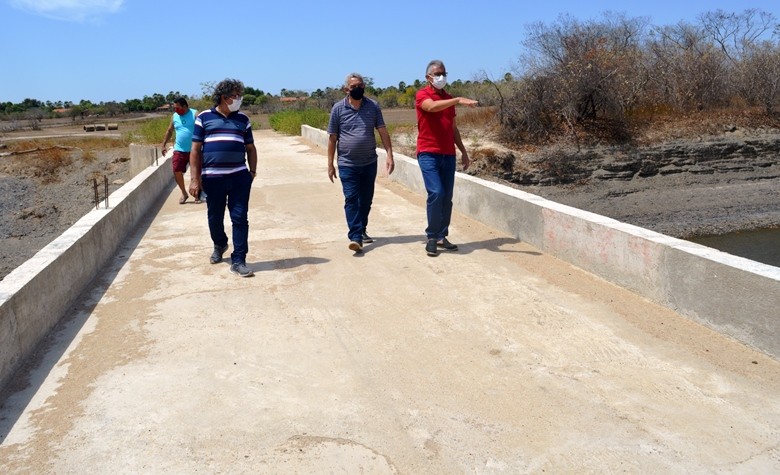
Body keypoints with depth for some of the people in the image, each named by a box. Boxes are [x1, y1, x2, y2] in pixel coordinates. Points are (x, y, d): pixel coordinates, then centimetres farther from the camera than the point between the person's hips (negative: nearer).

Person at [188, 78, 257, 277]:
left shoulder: (242, 119, 11)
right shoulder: (204, 118, 3)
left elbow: (250, 148, 15)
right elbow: (195, 150, 1)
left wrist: (252, 172, 7)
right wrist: (194, 178, -4)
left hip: (239, 177, 1)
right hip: (212, 177, -1)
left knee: (240, 218, -3)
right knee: (215, 217, 12)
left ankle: (238, 261, 3)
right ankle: (219, 245, 40)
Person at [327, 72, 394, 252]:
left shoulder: (373, 106, 4)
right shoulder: (338, 108, -1)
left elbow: (383, 131, 3)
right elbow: (332, 137, 2)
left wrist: (389, 155, -7)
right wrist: (330, 164, 1)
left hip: (369, 163, 3)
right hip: (347, 164, -2)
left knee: (366, 200, 11)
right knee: (351, 199, -10)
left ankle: (362, 231, 28)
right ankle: (355, 237, -13)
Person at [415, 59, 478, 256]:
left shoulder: (448, 99, 18)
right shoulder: (422, 95, -2)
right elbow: (432, 107, -25)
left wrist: (463, 151, 17)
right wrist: (459, 100, -34)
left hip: (448, 154, 6)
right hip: (428, 153, -6)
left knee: (447, 197, 4)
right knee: (436, 193, -16)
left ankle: (442, 237, 14)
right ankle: (432, 237, -4)